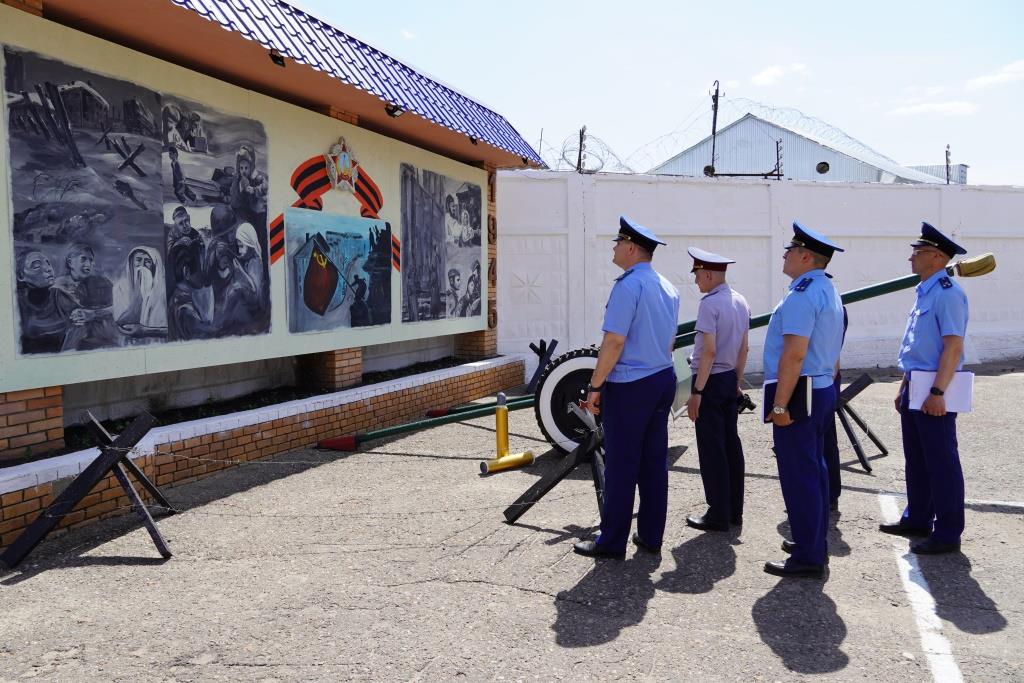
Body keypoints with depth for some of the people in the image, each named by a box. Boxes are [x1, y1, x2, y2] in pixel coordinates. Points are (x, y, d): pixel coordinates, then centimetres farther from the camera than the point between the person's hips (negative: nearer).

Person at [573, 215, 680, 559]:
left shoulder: (628, 285, -15)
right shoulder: (668, 288, 12)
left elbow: (615, 341, -20)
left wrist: (595, 385, -14)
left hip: (628, 386, -8)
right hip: (663, 380, 8)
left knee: (621, 464, -1)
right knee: (655, 460, 12)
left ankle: (612, 541, 8)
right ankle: (651, 536, 20)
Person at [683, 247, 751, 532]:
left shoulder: (710, 304, -17)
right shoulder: (740, 302, 9)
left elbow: (709, 351, -22)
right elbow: (744, 349, 14)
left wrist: (697, 391, -18)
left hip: (711, 381, -9)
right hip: (730, 380, 9)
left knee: (711, 449, -1)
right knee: (731, 444, 13)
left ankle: (718, 515, 6)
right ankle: (735, 510, 22)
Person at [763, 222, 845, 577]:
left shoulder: (802, 294, -17)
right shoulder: (829, 291, 17)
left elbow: (794, 353, -25)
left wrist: (780, 404, -24)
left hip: (798, 392, -11)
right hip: (823, 389, 11)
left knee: (798, 475, -4)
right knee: (814, 470, 18)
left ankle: (807, 557, 3)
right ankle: (814, 543, 31)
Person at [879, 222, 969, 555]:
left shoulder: (947, 293, -15)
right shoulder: (924, 292, 15)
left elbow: (953, 347, -21)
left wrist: (937, 392, -25)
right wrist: (905, 388, 21)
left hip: (934, 393, -10)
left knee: (941, 463, -1)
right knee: (916, 460, 18)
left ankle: (947, 534, 8)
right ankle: (917, 519, 31)